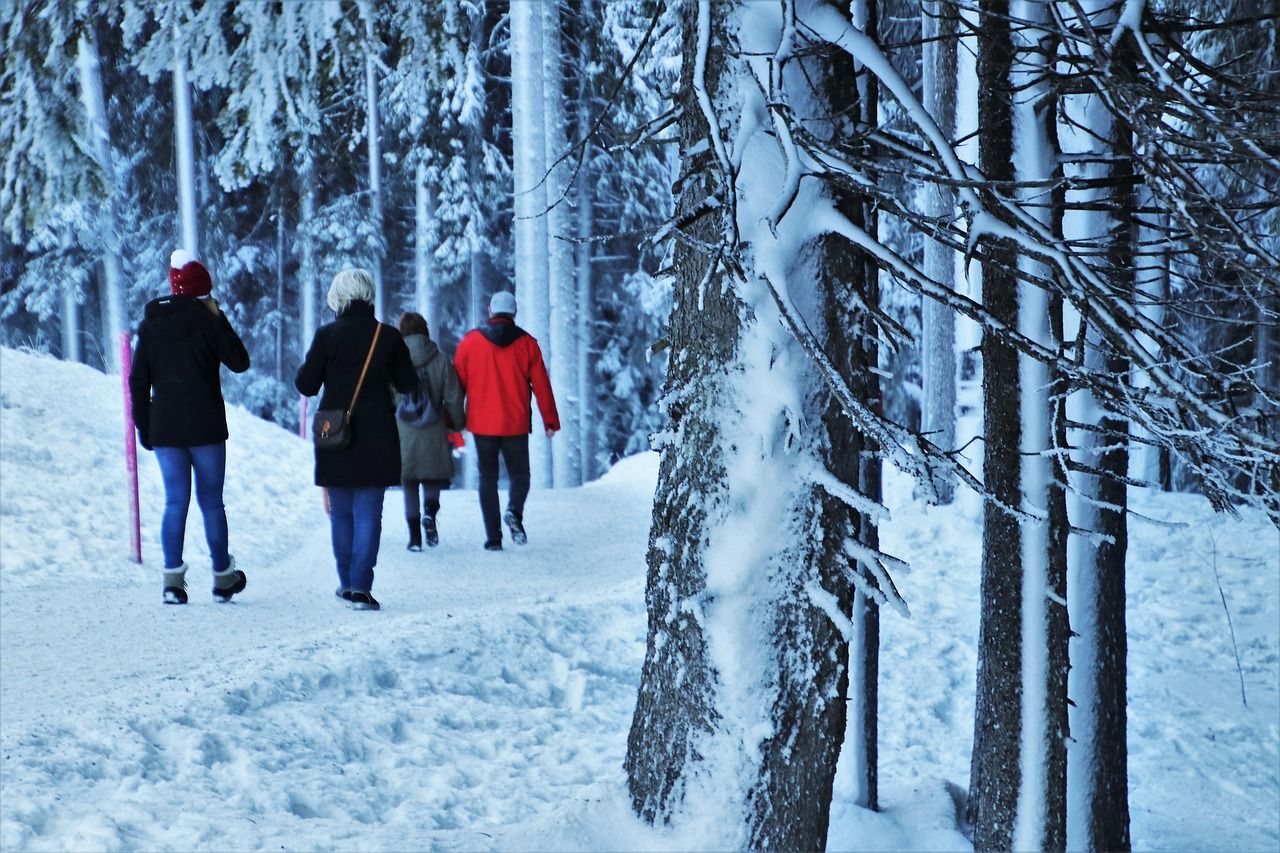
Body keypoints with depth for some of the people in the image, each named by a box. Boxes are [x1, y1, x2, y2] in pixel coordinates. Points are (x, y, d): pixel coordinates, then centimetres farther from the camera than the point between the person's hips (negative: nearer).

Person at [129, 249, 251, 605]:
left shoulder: (150, 325, 6)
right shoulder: (206, 321, -6)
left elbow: (138, 382, 6)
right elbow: (239, 362, -3)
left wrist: (144, 428, 13)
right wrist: (220, 318, 2)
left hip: (164, 429, 3)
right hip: (205, 428, -3)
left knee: (175, 501, 4)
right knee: (211, 502, 6)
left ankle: (173, 577, -7)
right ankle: (222, 577, 15)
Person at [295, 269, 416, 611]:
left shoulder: (327, 336, -6)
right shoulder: (389, 336, -3)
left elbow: (306, 385, -4)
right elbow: (408, 384, 4)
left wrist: (309, 366, 16)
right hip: (376, 439, 0)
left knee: (340, 513, 14)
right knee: (368, 513, 2)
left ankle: (347, 582, 19)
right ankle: (360, 587, -6)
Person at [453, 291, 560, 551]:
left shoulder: (470, 341, 2)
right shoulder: (526, 343, 0)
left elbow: (457, 383, 4)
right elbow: (541, 385, 0)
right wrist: (551, 421, 6)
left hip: (482, 424, 1)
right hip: (516, 424, -1)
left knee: (487, 478, 8)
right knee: (519, 473, 13)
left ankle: (493, 538, 1)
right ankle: (514, 512, -16)